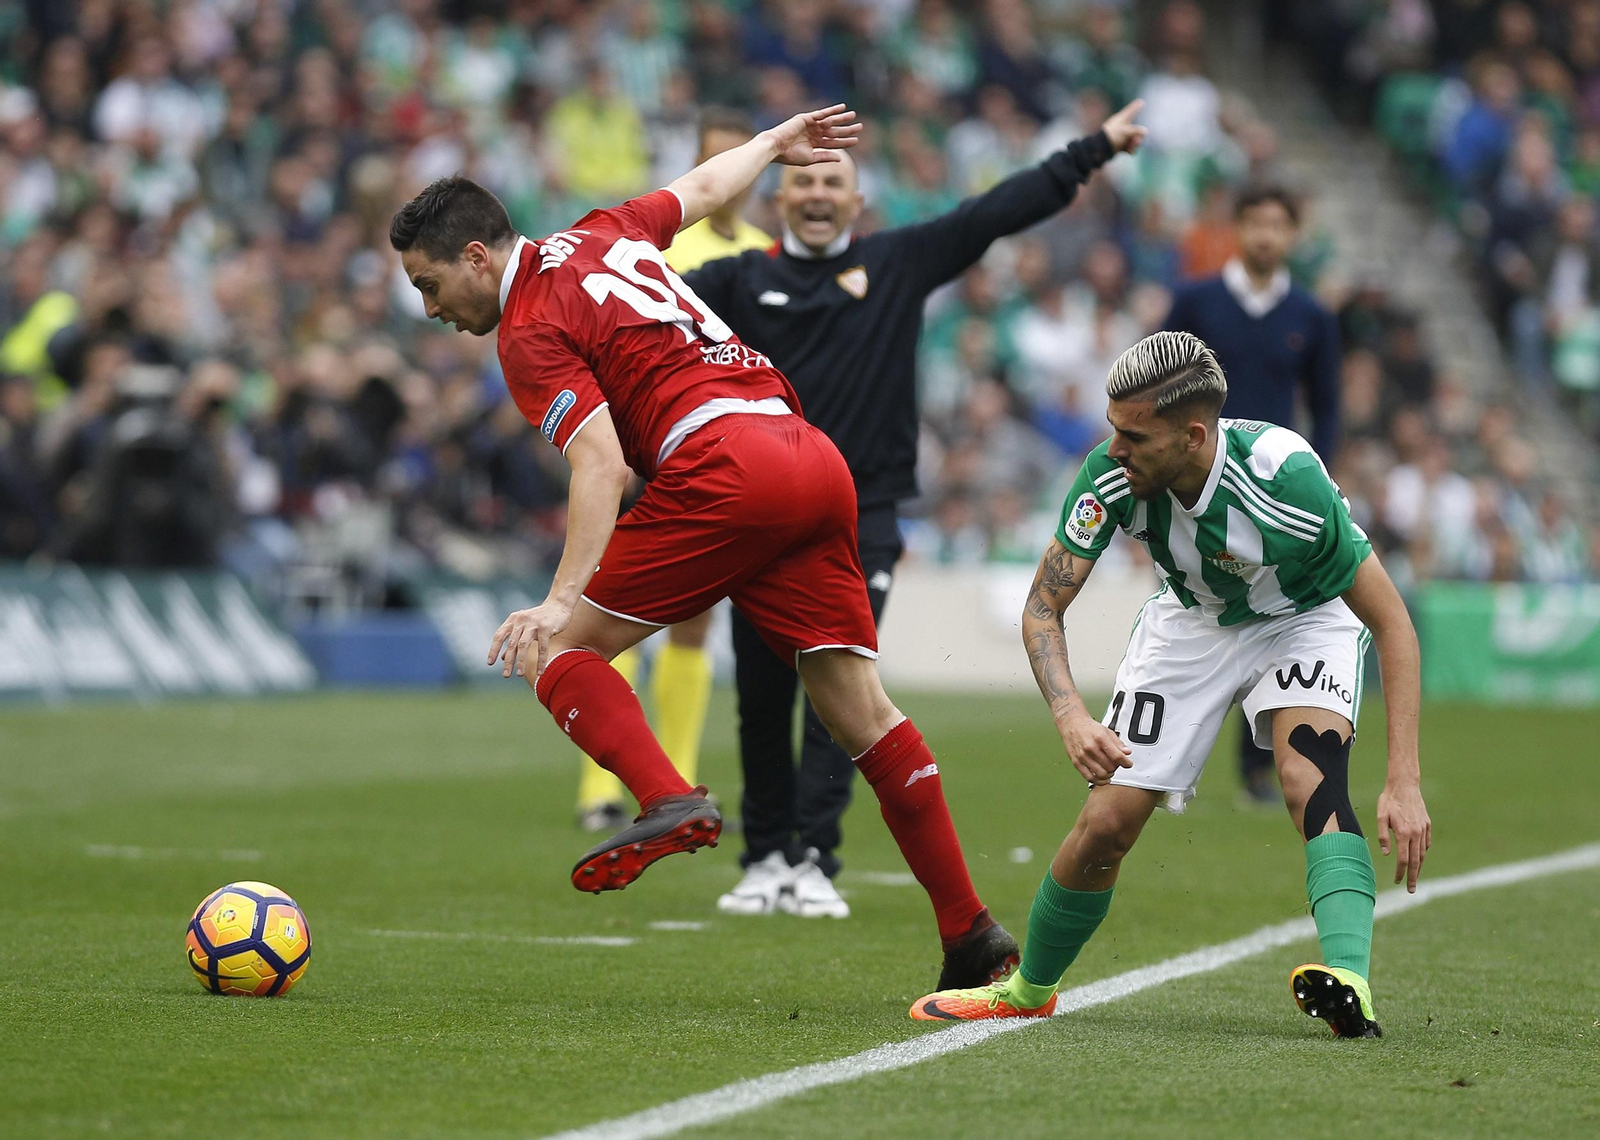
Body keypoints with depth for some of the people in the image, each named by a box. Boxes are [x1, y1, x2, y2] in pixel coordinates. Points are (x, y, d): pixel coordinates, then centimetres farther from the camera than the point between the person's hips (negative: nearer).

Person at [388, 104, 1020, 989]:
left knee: (556, 649, -1)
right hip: (813, 457, 8)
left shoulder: (530, 333, 0)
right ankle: (971, 932, 3)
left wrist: (561, 599, -22)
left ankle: (670, 801, -23)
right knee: (859, 709, 7)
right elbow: (706, 187, 39)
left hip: (723, 466, -8)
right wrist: (777, 140, 58)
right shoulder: (600, 236, 22)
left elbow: (600, 463, -14)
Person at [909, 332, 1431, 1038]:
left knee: (1311, 778, -33)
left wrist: (1403, 781, -36)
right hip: (1192, 622, 3)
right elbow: (1042, 607, -18)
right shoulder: (1111, 476, -29)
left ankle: (1349, 985, -44)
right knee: (1107, 824, -4)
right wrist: (1070, 716, -38)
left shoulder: (1285, 478, -38)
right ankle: (1027, 991, 21)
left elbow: (1391, 622, -30)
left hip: (1306, 619, -3)